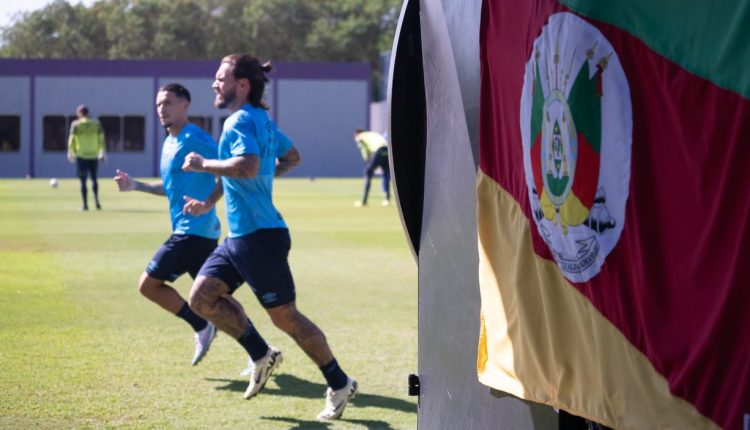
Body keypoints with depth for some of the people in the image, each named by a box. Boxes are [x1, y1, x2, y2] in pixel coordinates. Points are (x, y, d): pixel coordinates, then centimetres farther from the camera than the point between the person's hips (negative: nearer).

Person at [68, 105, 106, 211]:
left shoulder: (75, 124, -4)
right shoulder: (96, 124, 4)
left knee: (83, 181, 2)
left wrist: (71, 154, 8)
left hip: (81, 156, -2)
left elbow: (72, 140, -3)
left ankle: (85, 205, 1)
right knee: (94, 178, 17)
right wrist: (102, 154, 12)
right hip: (94, 155, 2)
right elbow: (101, 140, 4)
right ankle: (96, 201, 5)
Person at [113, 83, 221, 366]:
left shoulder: (194, 139, -12)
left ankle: (201, 326, 2)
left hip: (194, 231, -9)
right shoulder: (169, 144, 17)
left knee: (148, 284, -4)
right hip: (199, 232, 9)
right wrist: (135, 185, 21)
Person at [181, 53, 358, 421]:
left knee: (284, 316, -2)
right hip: (239, 235, 10)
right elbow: (292, 157, 29)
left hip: (259, 236, -10)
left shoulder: (241, 121, -16)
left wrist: (204, 164, -21)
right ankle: (261, 355, 12)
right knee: (202, 296, 4)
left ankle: (340, 385, 10)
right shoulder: (262, 120, 13)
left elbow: (248, 166, -35)